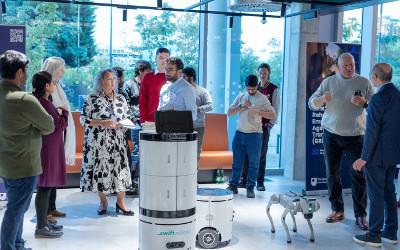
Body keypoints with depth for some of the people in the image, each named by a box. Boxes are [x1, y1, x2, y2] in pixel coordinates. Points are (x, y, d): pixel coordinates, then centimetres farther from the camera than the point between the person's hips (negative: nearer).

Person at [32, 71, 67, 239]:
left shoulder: (41, 101, 11)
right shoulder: (43, 103, -20)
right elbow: (59, 126, -17)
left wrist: (58, 114, 5)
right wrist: (64, 112, -3)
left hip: (47, 147, 10)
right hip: (47, 149, -10)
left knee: (46, 186, 16)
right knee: (45, 187, -4)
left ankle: (43, 221, 26)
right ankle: (41, 227, 3)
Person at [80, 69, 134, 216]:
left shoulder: (121, 99, 8)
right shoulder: (92, 99, -3)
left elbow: (127, 118, 14)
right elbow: (83, 119, -6)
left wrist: (120, 124, -8)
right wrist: (103, 123, -16)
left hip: (117, 142, 3)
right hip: (98, 142, -2)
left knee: (120, 168, -1)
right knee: (100, 169, 3)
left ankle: (120, 201, 13)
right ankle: (103, 201, 20)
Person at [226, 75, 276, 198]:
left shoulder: (262, 98, -2)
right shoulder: (240, 97, 9)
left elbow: (273, 115, -8)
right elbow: (229, 112, 3)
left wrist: (258, 111, -22)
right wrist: (241, 106, -12)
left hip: (254, 134, -3)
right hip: (239, 133, 4)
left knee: (253, 162, 2)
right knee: (237, 161, 9)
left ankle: (250, 187, 10)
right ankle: (234, 185, 17)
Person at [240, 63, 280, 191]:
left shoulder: (274, 89, 0)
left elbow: (275, 109, -2)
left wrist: (270, 124, -9)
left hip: (264, 126, -3)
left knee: (261, 155, 0)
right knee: (246, 153, 1)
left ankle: (260, 182, 7)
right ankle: (244, 180, 8)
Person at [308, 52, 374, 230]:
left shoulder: (364, 83, 2)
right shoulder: (329, 82, 4)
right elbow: (312, 103, 2)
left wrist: (364, 102, -19)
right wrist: (322, 99, -20)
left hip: (355, 135, -2)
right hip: (331, 134, 2)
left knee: (359, 175, -3)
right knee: (332, 173, 7)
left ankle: (360, 215, 4)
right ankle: (337, 210, 19)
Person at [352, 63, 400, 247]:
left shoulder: (378, 98, -19)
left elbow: (372, 131, -20)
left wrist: (364, 157, -15)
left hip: (377, 155, -8)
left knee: (376, 195, 0)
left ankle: (374, 236, 9)